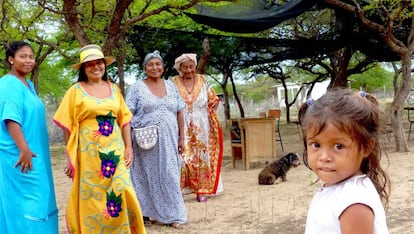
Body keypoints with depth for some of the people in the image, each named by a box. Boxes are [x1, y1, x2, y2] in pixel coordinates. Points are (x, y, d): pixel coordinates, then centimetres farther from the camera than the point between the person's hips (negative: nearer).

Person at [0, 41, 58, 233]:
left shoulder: (29, 85, 15)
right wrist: (24, 149, -26)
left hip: (34, 153, 10)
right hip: (18, 154, -10)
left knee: (34, 200, 14)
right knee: (24, 201, -5)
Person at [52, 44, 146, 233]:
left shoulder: (113, 89, 9)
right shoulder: (76, 90, 0)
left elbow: (124, 120, 11)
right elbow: (68, 125, -1)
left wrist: (128, 147, 3)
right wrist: (70, 156, -3)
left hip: (115, 151, 3)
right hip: (88, 153, -2)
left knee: (121, 191, -2)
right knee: (91, 197, 3)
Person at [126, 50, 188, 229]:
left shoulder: (170, 86, 10)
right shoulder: (137, 88, -1)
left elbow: (179, 113, 11)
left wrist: (181, 137, 7)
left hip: (168, 142, 3)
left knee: (169, 176, 5)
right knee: (147, 176, 4)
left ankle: (172, 215, 13)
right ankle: (146, 213, 16)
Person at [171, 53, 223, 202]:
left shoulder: (202, 81, 6)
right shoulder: (173, 83, 1)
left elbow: (213, 99, 12)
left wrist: (209, 112, 1)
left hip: (201, 127, 2)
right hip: (181, 128, -2)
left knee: (201, 156, 4)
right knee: (181, 157, -7)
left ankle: (202, 190, 13)